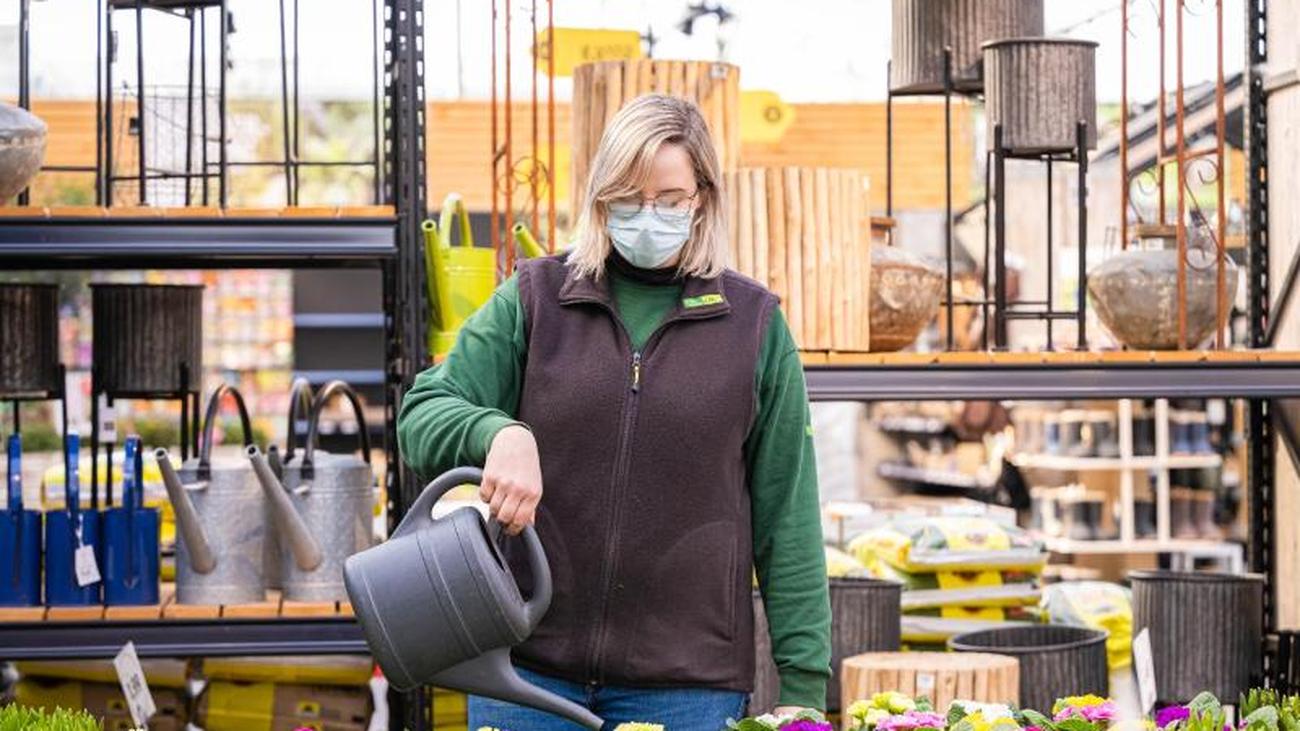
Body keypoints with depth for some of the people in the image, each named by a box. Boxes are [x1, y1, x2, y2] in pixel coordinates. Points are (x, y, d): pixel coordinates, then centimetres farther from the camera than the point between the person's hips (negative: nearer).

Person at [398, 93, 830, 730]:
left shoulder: (753, 322, 5)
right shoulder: (534, 299, 7)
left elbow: (786, 514, 5)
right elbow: (422, 414, 1)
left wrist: (803, 679, 2)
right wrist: (498, 431, -22)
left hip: (686, 679, -1)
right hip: (527, 661, 1)